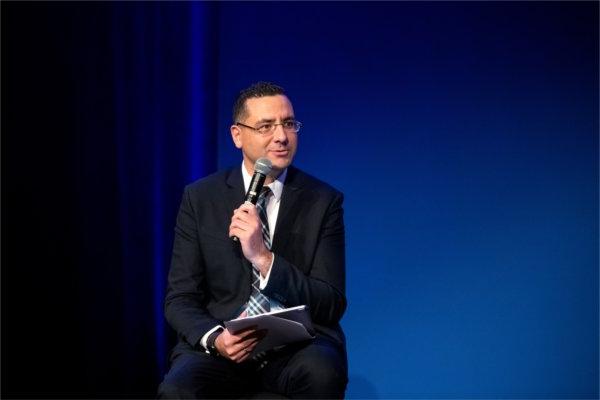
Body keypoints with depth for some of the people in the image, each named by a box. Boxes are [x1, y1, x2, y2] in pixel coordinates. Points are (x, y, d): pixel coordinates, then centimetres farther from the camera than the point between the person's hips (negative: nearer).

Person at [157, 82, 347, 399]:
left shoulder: (323, 201, 2)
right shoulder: (200, 198, 5)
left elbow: (332, 305, -4)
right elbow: (180, 298, 4)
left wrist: (264, 259, -19)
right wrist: (215, 338, -19)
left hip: (298, 348, 0)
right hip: (221, 347, 0)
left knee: (322, 370, -35)